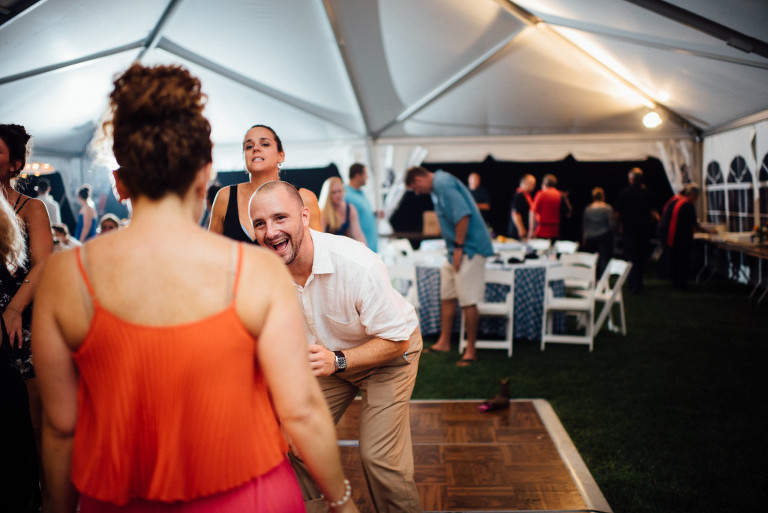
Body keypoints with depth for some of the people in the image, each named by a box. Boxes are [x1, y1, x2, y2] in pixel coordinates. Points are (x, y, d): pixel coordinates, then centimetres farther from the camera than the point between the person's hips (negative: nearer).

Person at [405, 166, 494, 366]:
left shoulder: (443, 183, -16)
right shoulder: (440, 183, 16)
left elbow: (463, 215, -25)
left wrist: (459, 247, -21)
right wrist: (455, 248, 18)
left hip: (468, 250, -11)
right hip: (458, 250, 11)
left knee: (467, 301, -6)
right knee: (447, 296, 15)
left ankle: (470, 351, 2)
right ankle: (444, 342, 25)